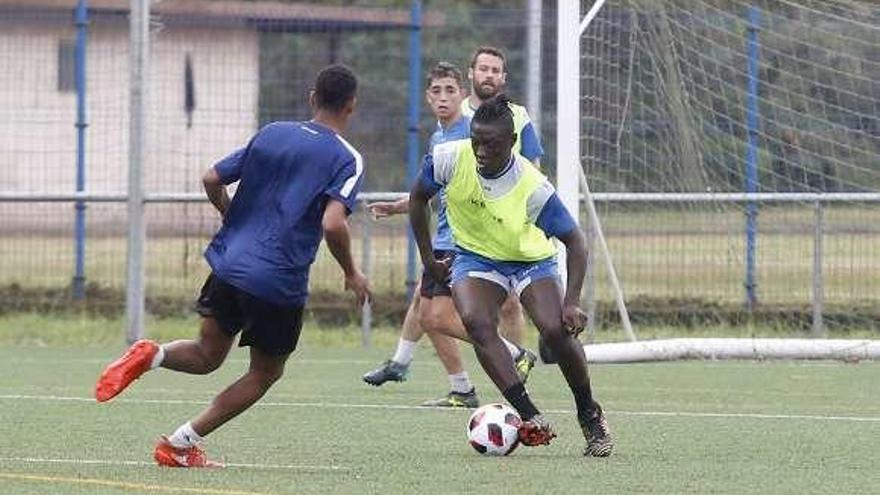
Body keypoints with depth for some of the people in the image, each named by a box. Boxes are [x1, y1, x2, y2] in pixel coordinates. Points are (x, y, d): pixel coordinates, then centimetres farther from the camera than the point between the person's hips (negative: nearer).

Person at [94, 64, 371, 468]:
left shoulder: (271, 134, 10)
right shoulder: (346, 159, -6)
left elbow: (212, 180, 10)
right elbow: (332, 224, -20)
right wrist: (351, 274, -4)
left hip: (229, 263, 5)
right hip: (280, 282, -5)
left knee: (207, 355, 21)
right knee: (265, 373, 14)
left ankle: (152, 355, -11)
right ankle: (182, 444, 6)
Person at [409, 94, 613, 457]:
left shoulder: (533, 188, -29)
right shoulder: (450, 159, -22)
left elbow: (574, 240, -20)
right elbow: (418, 198, -1)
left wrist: (571, 303, -29)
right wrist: (427, 259, 1)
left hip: (531, 259, -2)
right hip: (475, 258, 2)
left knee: (556, 330, -23)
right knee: (475, 322, -28)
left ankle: (590, 416, 3)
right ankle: (531, 417, -30)